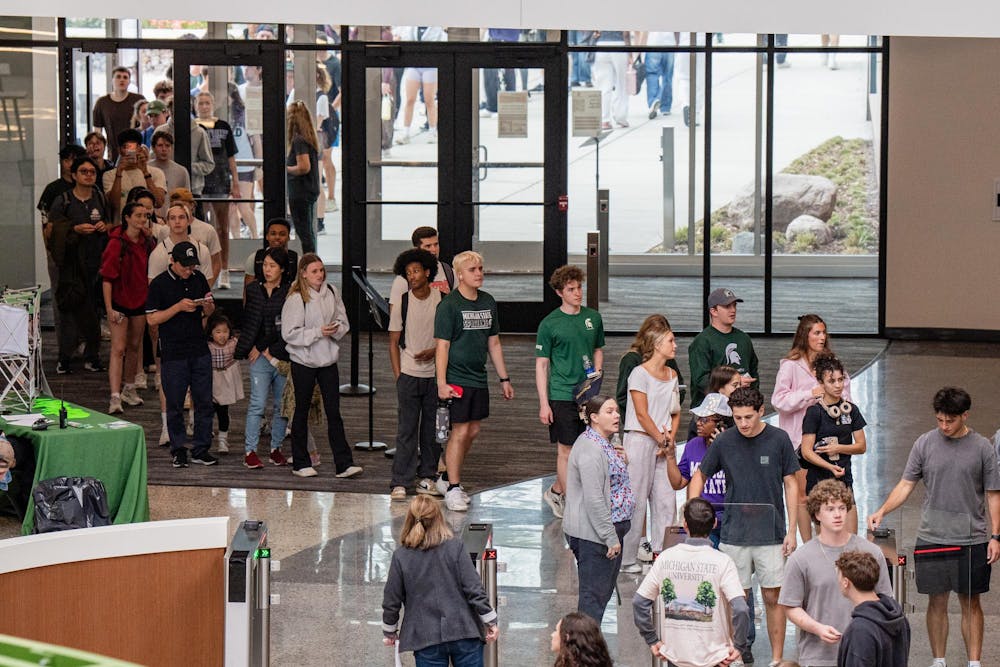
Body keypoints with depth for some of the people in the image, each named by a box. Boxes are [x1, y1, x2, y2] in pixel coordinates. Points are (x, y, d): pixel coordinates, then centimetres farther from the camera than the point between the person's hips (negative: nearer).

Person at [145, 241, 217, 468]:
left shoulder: (199, 279, 8)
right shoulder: (159, 284, -6)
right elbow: (152, 319, -9)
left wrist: (208, 304, -7)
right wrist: (178, 307, -19)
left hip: (200, 351, 4)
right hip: (173, 354, -4)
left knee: (204, 402, 5)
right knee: (175, 405, 3)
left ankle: (201, 449, 14)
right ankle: (178, 450, 14)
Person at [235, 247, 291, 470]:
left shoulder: (290, 292, -4)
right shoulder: (253, 289, 6)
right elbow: (247, 322, 13)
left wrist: (270, 351, -8)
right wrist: (253, 349, 2)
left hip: (283, 356, 0)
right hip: (259, 357, 1)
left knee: (282, 405, 7)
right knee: (258, 404, -5)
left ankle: (276, 448, 19)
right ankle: (250, 450, -2)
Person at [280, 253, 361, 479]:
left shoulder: (332, 292, 3)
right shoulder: (296, 298, -11)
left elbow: (343, 322, 10)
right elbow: (289, 333, -14)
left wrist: (336, 329, -12)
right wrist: (318, 332, -20)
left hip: (328, 359, 4)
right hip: (303, 361, -4)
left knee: (334, 412, 1)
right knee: (302, 411, 8)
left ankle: (344, 463, -1)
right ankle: (300, 463, 17)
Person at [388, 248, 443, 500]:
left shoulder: (441, 300, 0)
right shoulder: (402, 303, -2)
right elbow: (393, 342, 3)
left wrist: (435, 350, -11)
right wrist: (398, 376, -3)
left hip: (435, 374, 2)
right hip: (409, 374, -1)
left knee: (432, 428, 7)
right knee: (407, 429, -3)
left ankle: (426, 477, 18)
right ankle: (400, 482, 0)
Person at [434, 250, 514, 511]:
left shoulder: (488, 302, 10)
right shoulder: (449, 305, -10)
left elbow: (493, 343, 17)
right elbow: (442, 346, -12)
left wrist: (504, 379, 17)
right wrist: (441, 383, -17)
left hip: (478, 378, 7)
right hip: (456, 379, -7)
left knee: (473, 430, 11)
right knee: (460, 431, -6)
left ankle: (447, 478, 26)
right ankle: (453, 489, 3)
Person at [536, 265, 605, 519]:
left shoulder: (593, 317, 8)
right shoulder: (550, 324, -6)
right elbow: (541, 364, -5)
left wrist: (597, 370, 2)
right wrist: (543, 403, -9)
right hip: (561, 395, -5)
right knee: (566, 451, -2)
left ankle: (555, 491, 28)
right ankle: (569, 502, 7)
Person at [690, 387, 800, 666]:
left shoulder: (779, 439, -5)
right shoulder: (724, 442, -2)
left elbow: (791, 485, 2)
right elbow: (700, 475, 11)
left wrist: (792, 531, -2)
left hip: (771, 533, -1)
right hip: (734, 535, 1)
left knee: (773, 597, 2)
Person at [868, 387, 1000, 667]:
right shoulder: (925, 444, 2)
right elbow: (906, 485, 5)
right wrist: (882, 511, -10)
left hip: (972, 541, -1)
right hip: (932, 539, 1)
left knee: (971, 603, 5)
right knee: (937, 602, 7)